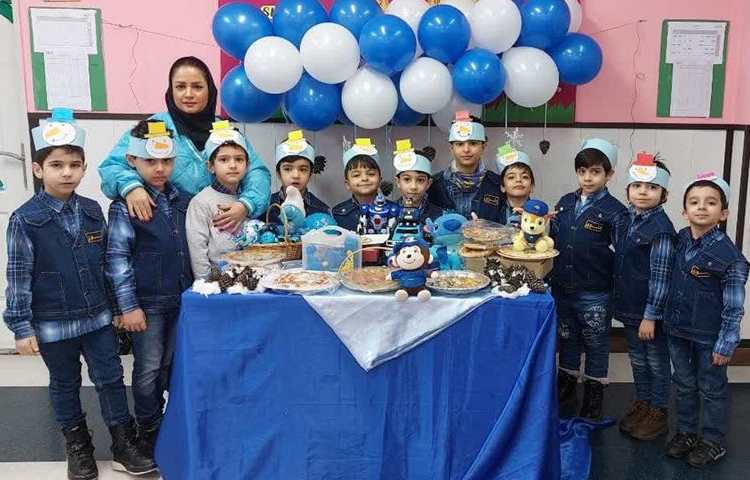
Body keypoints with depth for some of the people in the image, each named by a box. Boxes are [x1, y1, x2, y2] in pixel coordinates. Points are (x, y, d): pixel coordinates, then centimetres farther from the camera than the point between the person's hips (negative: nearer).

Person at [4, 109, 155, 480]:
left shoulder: (92, 211, 0)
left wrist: (119, 306, 11)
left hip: (98, 317, 3)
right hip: (53, 323, -3)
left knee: (111, 379, 8)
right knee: (65, 386, 14)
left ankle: (124, 445, 22)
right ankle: (77, 446, 33)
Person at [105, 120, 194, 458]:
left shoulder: (183, 201, 5)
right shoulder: (125, 205, -10)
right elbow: (117, 257, -11)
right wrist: (128, 306, -13)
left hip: (182, 298, 5)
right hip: (148, 302, -4)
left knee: (175, 364, 16)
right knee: (148, 369, 7)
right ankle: (149, 431, 25)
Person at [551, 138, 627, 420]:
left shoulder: (613, 210, -11)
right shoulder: (565, 203, 5)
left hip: (595, 293, -5)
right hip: (562, 287, 5)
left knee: (596, 343, 12)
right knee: (566, 338, 20)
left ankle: (594, 393, 28)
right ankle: (566, 384, 37)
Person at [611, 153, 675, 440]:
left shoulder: (661, 229, -17)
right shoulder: (623, 220, 3)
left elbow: (660, 276, -17)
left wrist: (650, 316, -16)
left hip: (652, 309, -6)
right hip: (629, 306, 6)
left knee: (657, 362, 11)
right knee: (637, 360, 20)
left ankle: (658, 413, 26)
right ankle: (642, 404, 37)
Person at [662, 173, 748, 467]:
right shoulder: (680, 240, -2)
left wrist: (726, 344, -12)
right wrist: (665, 319, 10)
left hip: (709, 336, -5)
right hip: (677, 329, 5)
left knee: (712, 388, 12)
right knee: (684, 385, 19)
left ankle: (713, 441, 30)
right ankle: (685, 432, 36)